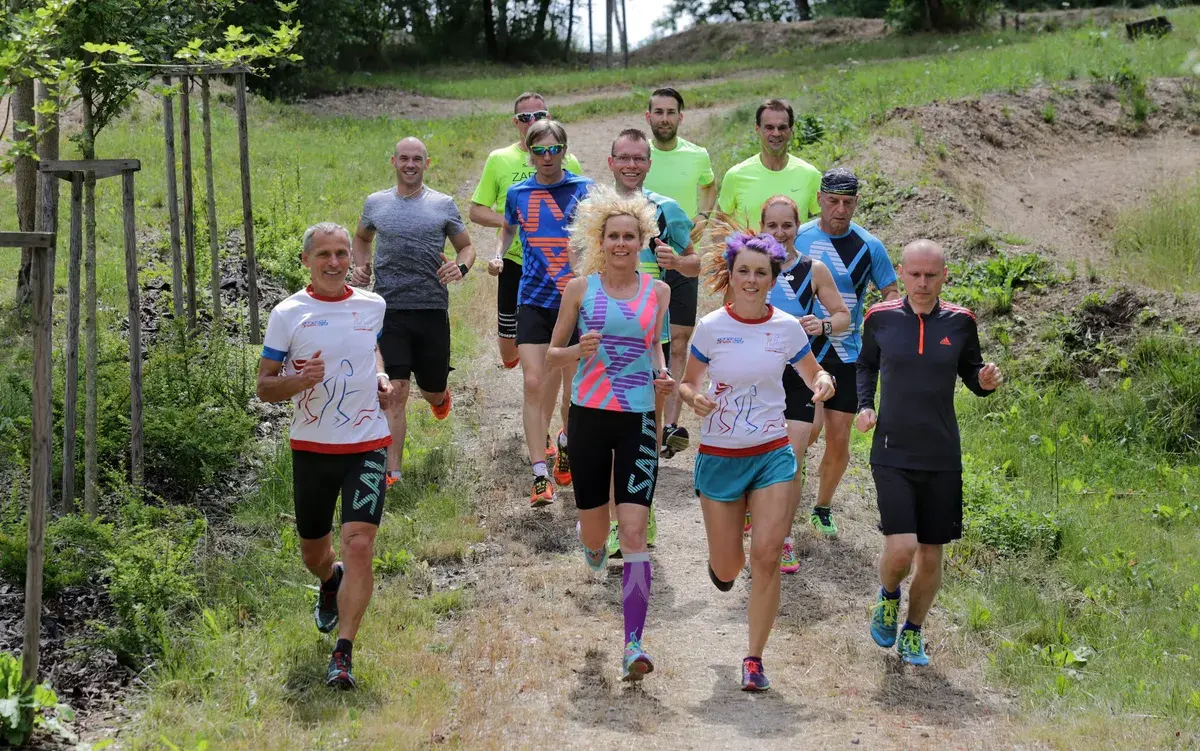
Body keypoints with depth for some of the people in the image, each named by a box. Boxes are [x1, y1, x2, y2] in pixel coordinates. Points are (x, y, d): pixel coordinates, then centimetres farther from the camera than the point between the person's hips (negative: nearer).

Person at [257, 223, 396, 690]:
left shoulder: (373, 306, 5)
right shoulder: (288, 314, -5)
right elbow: (264, 387, -2)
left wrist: (382, 380, 6)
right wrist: (301, 379, -23)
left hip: (367, 445, 0)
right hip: (311, 448, 0)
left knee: (358, 545, -17)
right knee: (313, 553, 15)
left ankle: (343, 656, -14)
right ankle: (331, 582, 53)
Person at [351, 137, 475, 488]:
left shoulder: (443, 205, 5)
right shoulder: (375, 203, 8)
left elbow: (466, 246, 13)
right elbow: (362, 237, 27)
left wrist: (461, 266, -9)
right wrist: (360, 265, 8)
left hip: (432, 310, 1)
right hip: (389, 310, -1)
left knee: (432, 391, 12)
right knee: (394, 391, -10)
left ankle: (440, 394, 52)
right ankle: (391, 471, -7)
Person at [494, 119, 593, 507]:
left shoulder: (584, 190, -2)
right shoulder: (518, 194, 6)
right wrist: (498, 254, 6)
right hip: (534, 300, 1)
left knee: (574, 384, 11)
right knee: (534, 384, -10)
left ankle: (566, 443, 40)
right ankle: (540, 475, -8)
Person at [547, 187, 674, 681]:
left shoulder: (657, 291, 4)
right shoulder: (580, 288, 0)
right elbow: (551, 356, 6)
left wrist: (661, 373, 0)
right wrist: (578, 351, -16)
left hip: (638, 421, 0)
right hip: (589, 417, 0)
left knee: (634, 533, -12)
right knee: (593, 526, 11)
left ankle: (633, 643, -11)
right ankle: (593, 550, 52)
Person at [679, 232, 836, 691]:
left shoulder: (787, 327, -2)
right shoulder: (711, 328, -6)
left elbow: (812, 373, 12)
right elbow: (687, 382, 4)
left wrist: (824, 382, -12)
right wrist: (695, 400, -20)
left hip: (772, 453, 0)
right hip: (719, 458, 0)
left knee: (766, 557, -12)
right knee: (727, 569, 5)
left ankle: (754, 659, 3)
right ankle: (721, 558, 46)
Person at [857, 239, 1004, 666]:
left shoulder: (960, 322, -1)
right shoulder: (881, 318, -2)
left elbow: (970, 373, 11)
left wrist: (985, 382, -12)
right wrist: (864, 405, 0)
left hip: (942, 459, 2)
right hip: (892, 455, -2)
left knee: (931, 557, 7)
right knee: (901, 548, -16)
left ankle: (913, 633, 32)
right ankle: (888, 596, 19)